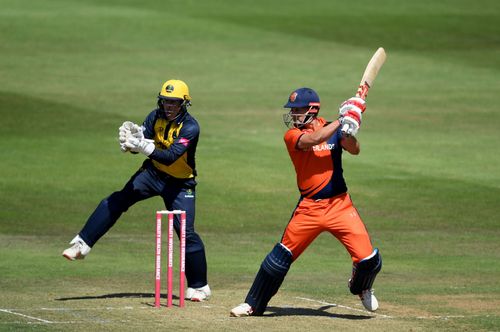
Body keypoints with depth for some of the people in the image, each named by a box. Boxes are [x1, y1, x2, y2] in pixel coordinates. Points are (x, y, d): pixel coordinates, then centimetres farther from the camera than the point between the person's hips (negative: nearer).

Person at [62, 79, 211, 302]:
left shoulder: (190, 127, -22)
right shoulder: (156, 117, -6)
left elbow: (170, 156, -34)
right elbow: (140, 143, -11)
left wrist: (144, 147, -48)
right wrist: (131, 139, -34)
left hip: (179, 183, -5)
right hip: (153, 173, 5)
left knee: (186, 232, -9)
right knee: (114, 202, -12)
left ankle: (200, 287, 3)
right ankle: (82, 245, -12)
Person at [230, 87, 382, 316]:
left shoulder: (332, 129, 5)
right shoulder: (292, 136, -3)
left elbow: (354, 150, -9)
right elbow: (314, 139, -22)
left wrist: (348, 130, -27)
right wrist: (342, 121, -23)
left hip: (339, 204, 1)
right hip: (309, 208, -1)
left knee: (368, 259, -7)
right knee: (282, 254, 0)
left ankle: (361, 289, 27)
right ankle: (253, 305, 14)